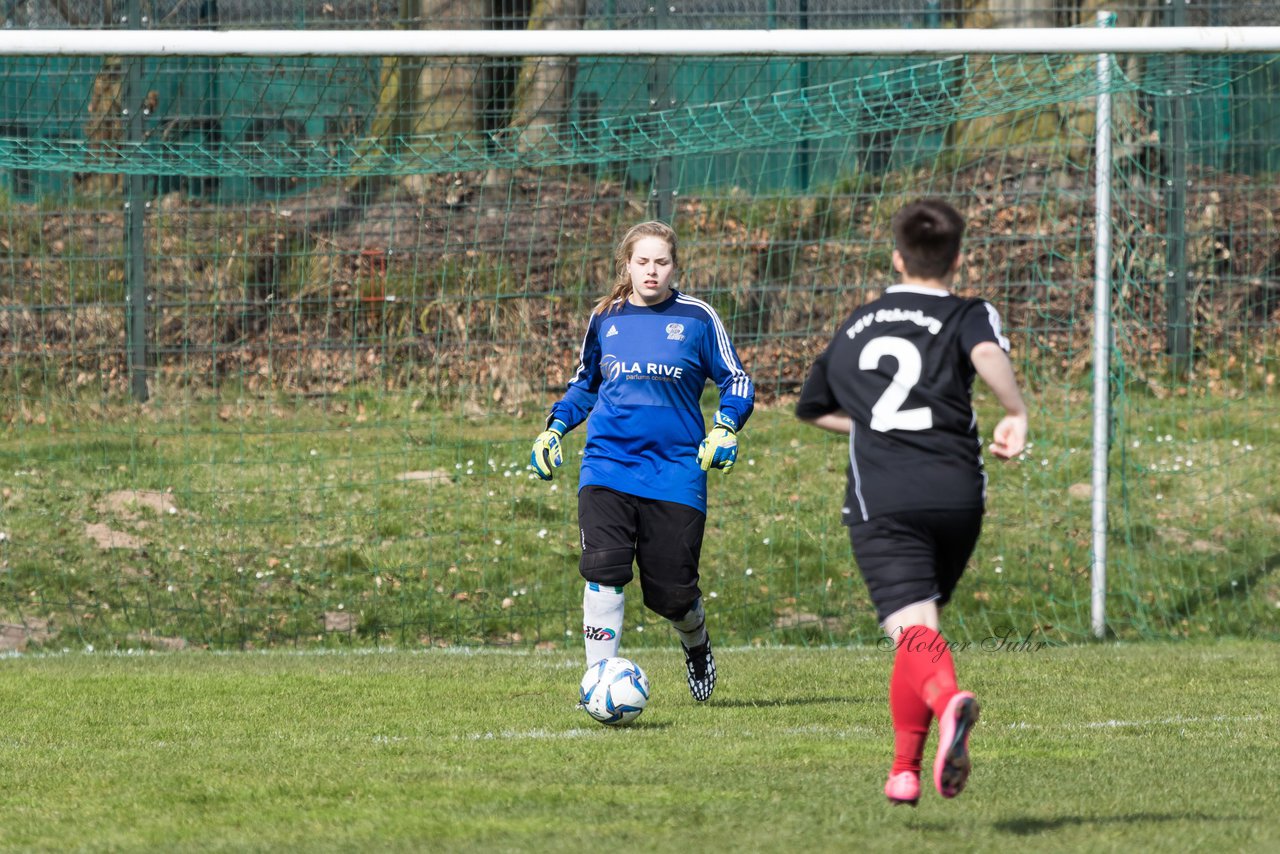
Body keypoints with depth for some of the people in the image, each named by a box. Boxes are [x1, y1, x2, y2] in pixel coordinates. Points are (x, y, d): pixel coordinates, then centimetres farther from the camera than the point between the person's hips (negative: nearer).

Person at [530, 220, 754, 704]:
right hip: (608, 463, 1)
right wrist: (555, 428, 9)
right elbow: (584, 385, 24)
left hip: (676, 469, -1)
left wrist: (725, 428, -11)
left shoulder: (696, 318, 2)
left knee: (672, 593, 0)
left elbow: (737, 381, 7)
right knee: (603, 571, -20)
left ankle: (696, 643, 36)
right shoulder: (605, 319, 9)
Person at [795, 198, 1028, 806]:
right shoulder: (968, 316, 11)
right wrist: (1016, 414, -19)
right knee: (920, 624, 20)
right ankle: (905, 771, 21)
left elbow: (813, 408, 38)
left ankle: (948, 700, -48)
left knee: (913, 632, -16)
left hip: (880, 500, -1)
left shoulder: (855, 327, 23)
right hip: (957, 495, 1)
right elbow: (988, 354, -15)